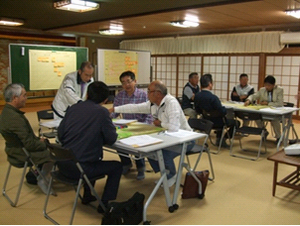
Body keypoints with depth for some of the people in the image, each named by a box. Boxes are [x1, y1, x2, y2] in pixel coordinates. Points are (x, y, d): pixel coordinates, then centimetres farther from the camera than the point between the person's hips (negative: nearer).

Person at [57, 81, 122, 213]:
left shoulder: (73, 108, 5)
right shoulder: (101, 112, -11)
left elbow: (60, 134, 9)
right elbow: (111, 139, -5)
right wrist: (99, 136, 15)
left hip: (62, 164, 7)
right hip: (79, 168, -7)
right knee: (117, 167, 13)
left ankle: (87, 196, 43)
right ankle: (105, 204, 15)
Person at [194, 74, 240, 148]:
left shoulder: (197, 96, -11)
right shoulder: (213, 97, -31)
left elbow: (198, 111, 3)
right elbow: (223, 112, -26)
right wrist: (226, 109, -3)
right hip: (215, 123, -7)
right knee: (236, 122, 16)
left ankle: (219, 139, 36)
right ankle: (224, 139, 17)